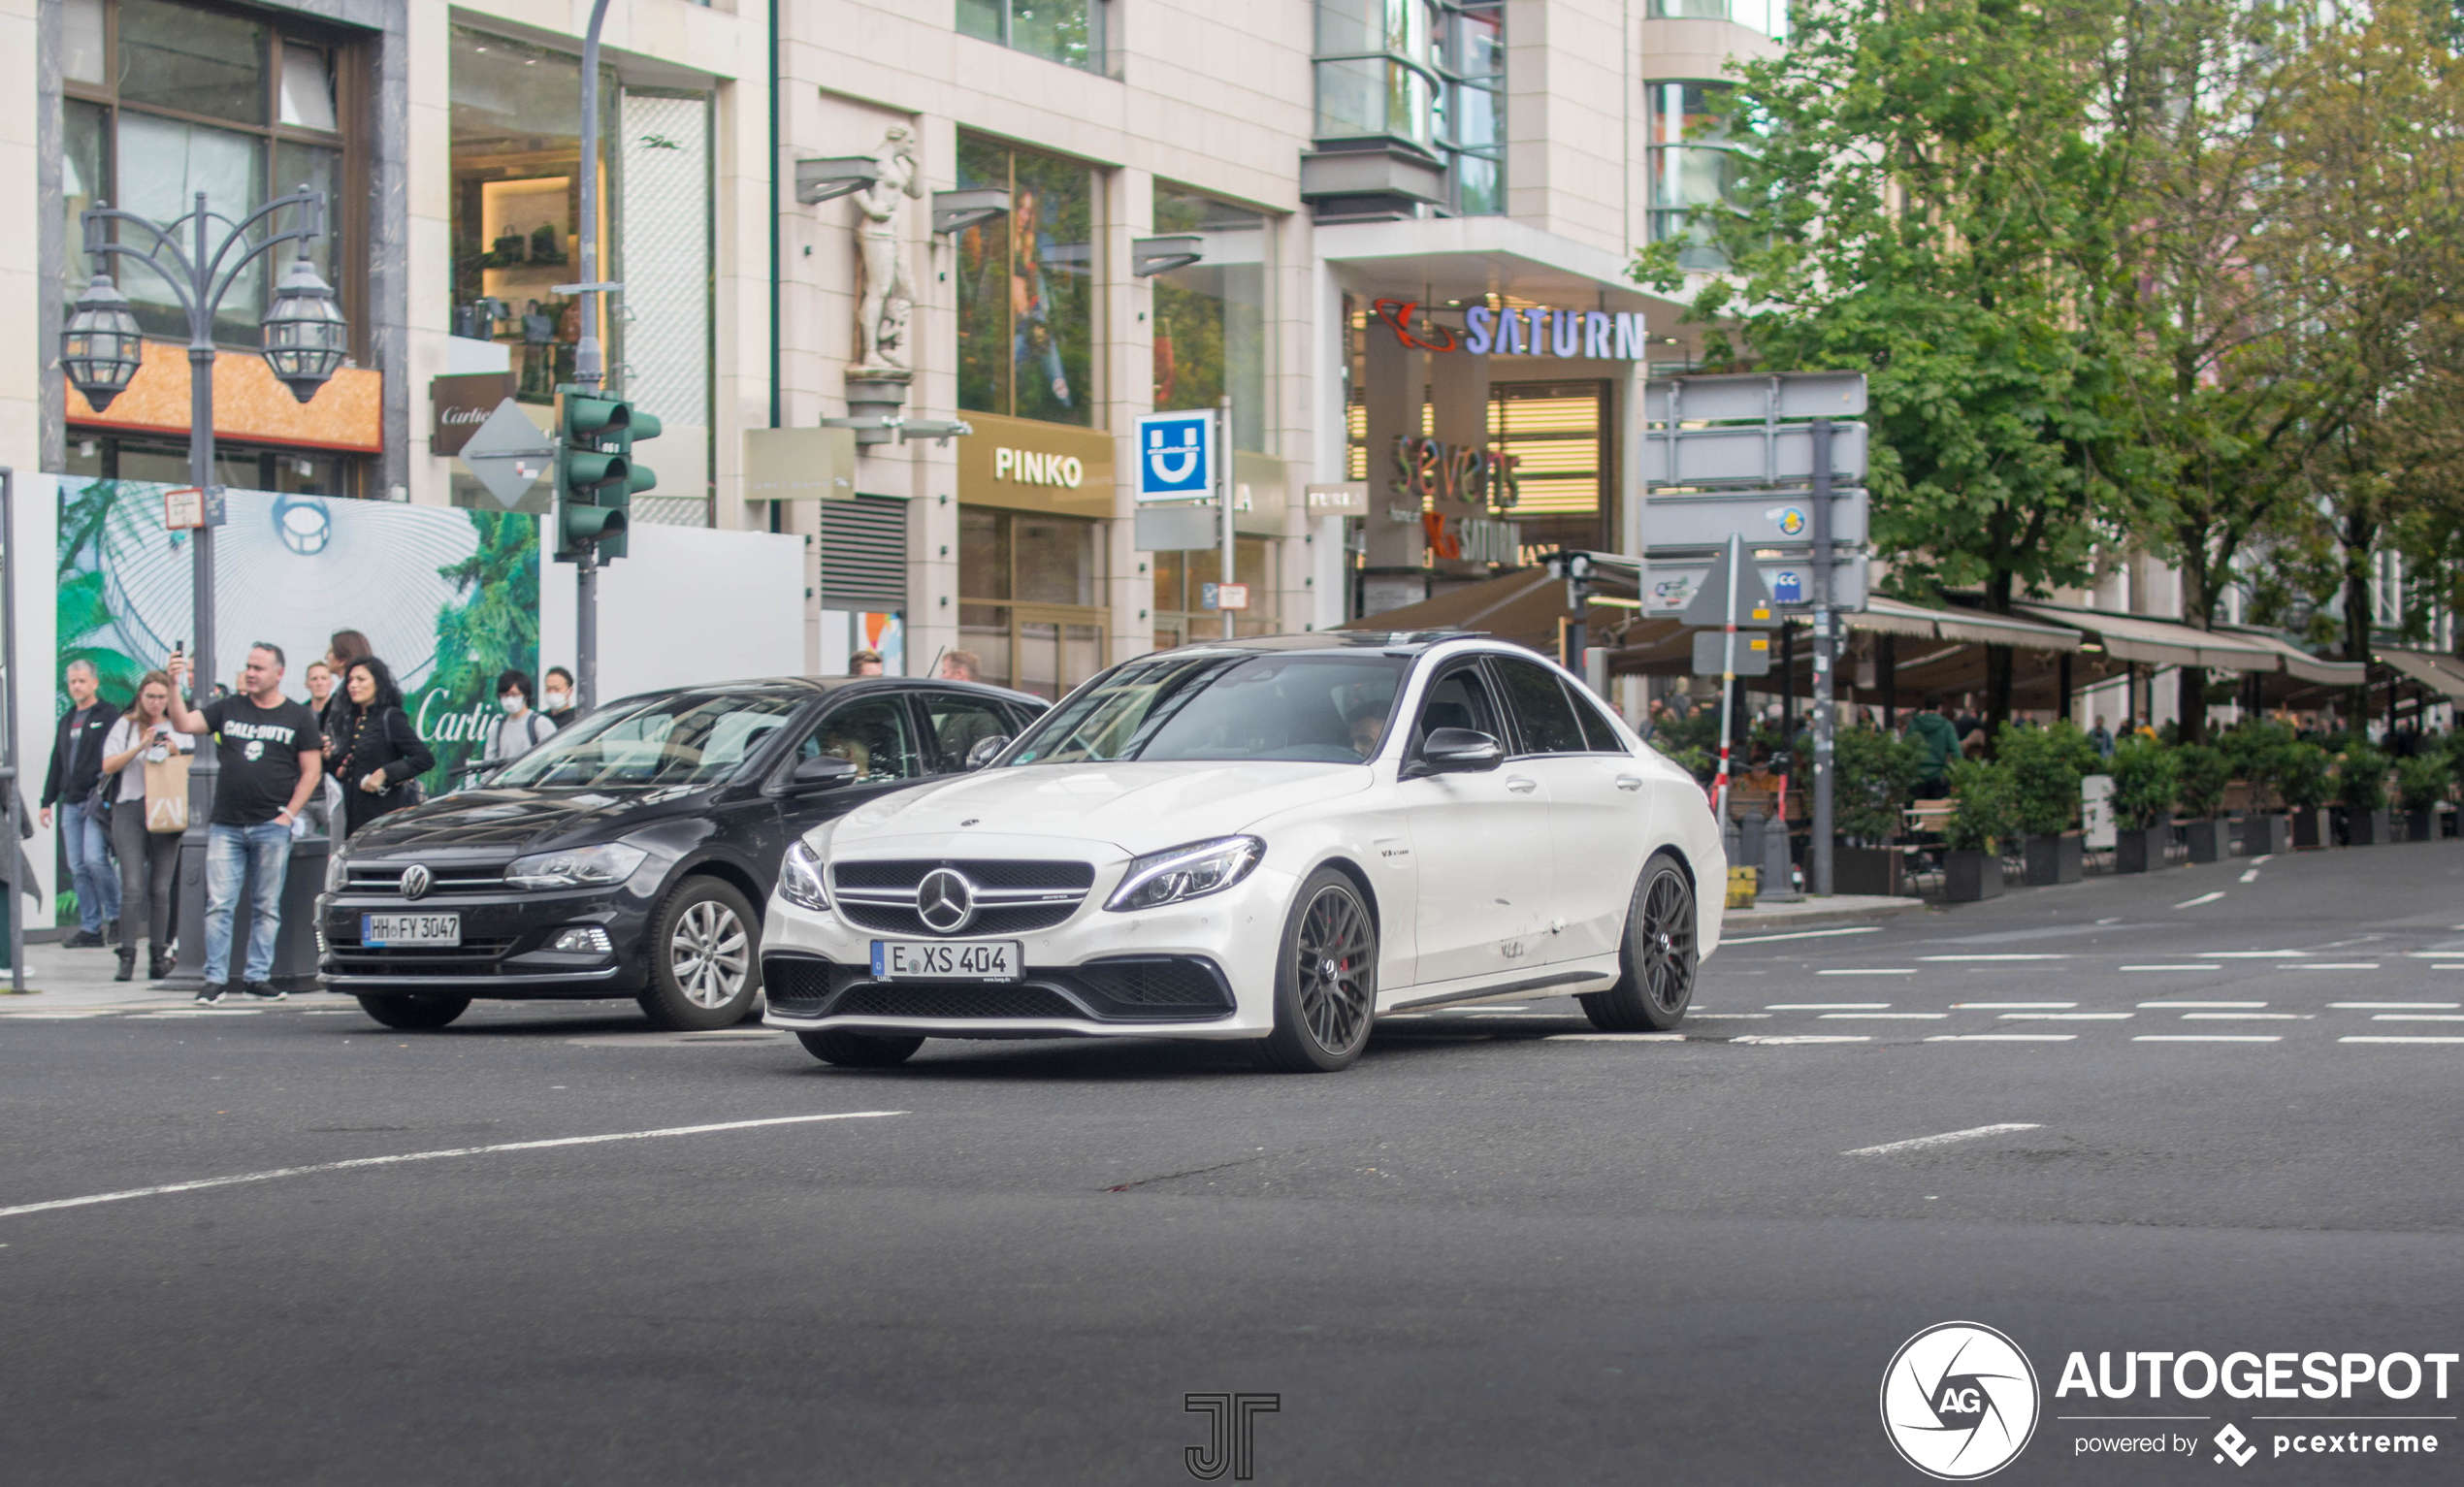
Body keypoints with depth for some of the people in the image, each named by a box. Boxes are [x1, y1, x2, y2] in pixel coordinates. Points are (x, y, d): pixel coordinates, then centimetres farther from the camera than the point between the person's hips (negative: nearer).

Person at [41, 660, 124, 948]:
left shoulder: (108, 716, -1)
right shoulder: (66, 721, 20)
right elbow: (57, 764, 24)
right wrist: (48, 801, 20)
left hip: (98, 801, -7)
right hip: (71, 803, 7)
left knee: (94, 859, -18)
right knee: (78, 868, 3)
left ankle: (115, 915, -2)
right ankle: (90, 927, 7)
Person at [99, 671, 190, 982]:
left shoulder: (179, 728, 11)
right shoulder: (125, 726, 9)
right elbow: (108, 765, 0)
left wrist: (175, 753, -10)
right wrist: (140, 747, -13)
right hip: (129, 808, -1)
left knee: (161, 888, 2)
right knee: (132, 886, -9)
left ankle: (159, 954, 8)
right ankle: (127, 955, -10)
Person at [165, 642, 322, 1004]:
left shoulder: (298, 717, 5)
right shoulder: (228, 709, 10)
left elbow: (312, 771, 4)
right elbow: (184, 724, 0)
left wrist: (289, 814, -5)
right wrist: (174, 686, -15)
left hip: (271, 827, -1)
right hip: (225, 825, 1)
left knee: (266, 907, 3)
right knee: (219, 904, -3)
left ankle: (258, 977, 10)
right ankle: (214, 978, -1)